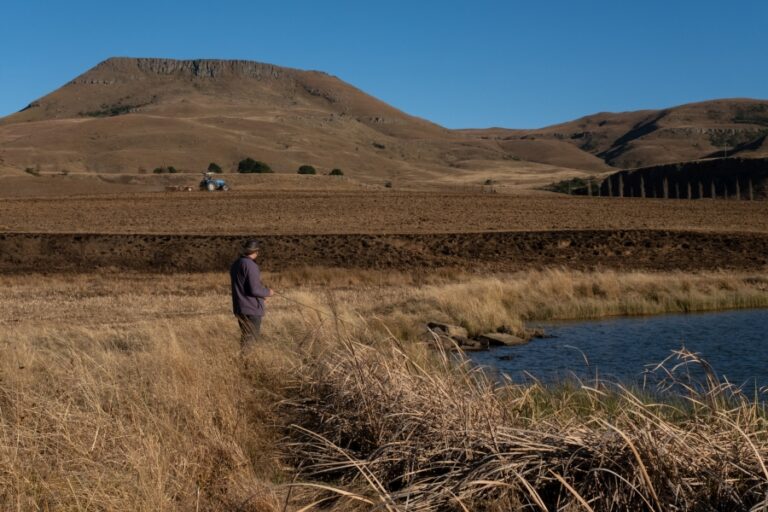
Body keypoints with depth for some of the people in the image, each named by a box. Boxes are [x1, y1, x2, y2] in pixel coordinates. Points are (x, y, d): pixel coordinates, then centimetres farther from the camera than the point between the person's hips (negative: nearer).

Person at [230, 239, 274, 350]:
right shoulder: (250, 265, -18)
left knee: (245, 336, 17)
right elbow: (254, 289, -22)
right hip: (251, 308, -9)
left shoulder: (236, 264, 10)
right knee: (251, 337, -4)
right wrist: (267, 292, -3)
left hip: (239, 308, 9)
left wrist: (261, 294, 22)